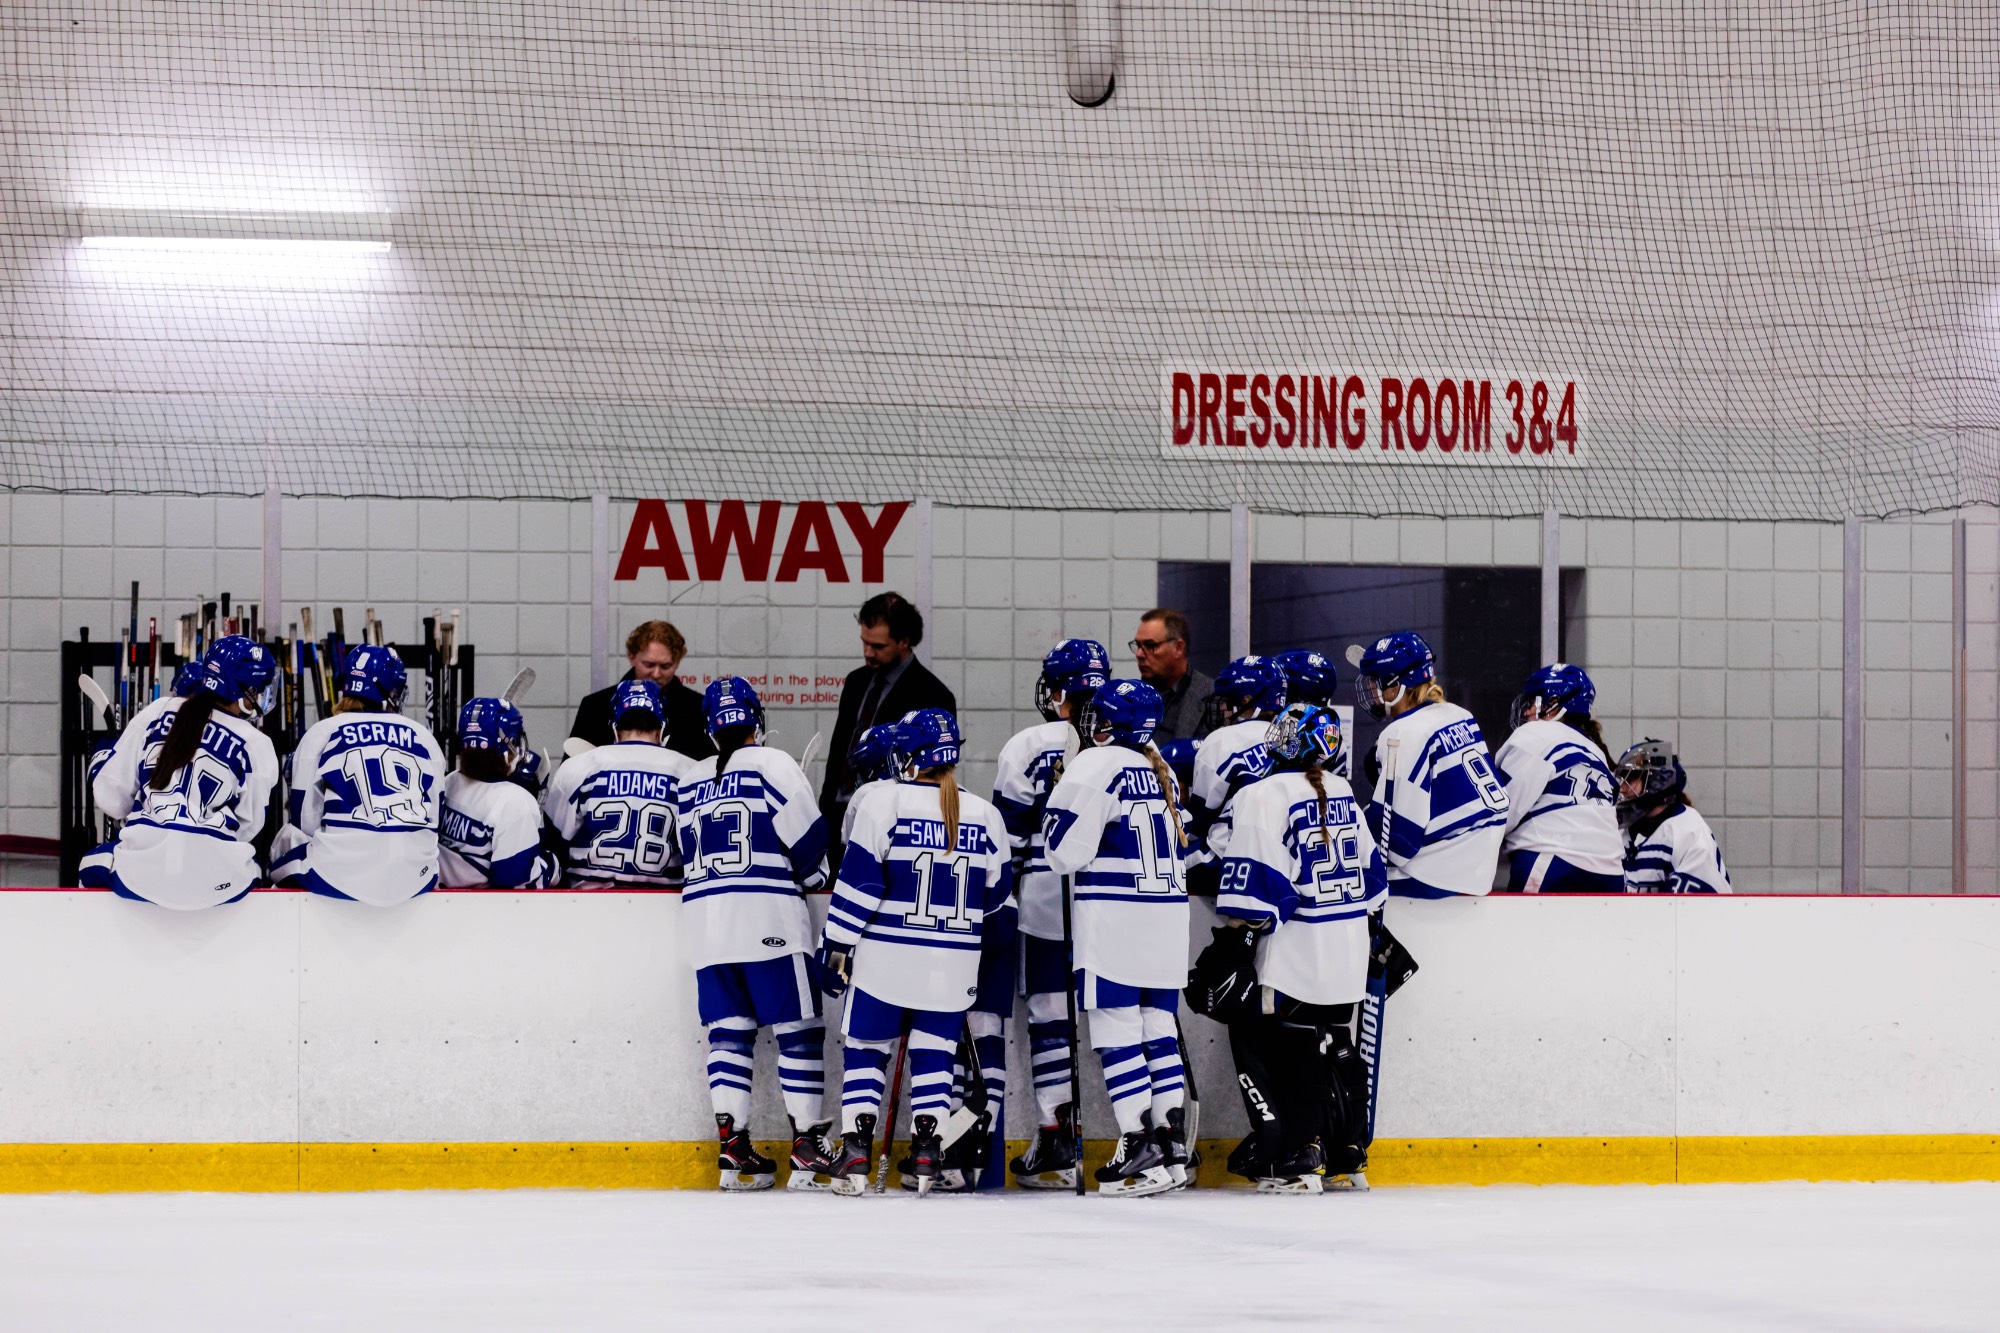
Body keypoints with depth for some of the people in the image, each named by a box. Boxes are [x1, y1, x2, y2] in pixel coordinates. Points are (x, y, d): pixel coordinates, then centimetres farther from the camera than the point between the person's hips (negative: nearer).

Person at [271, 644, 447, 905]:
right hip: (417, 880, 2)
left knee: (288, 839, 29)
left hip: (339, 875, -2)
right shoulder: (424, 738, 10)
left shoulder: (320, 734, 4)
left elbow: (305, 823, 6)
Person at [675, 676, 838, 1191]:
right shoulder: (772, 764, -2)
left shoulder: (690, 783, 17)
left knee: (729, 1030, 7)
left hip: (704, 917, 6)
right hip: (769, 917, -6)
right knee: (797, 1029, -1)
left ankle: (732, 1147, 0)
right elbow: (808, 838, -7)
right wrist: (816, 879, 11)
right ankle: (808, 1145, -4)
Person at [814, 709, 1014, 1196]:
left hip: (885, 955, -3)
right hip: (954, 967, 3)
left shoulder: (884, 801, -7)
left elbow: (859, 879, -9)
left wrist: (837, 943, -4)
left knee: (867, 1050, 6)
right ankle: (926, 1154, 3)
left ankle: (856, 1151, -3)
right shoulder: (985, 816, 5)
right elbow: (1000, 897, 13)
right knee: (934, 1055, 11)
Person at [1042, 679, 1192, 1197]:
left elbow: (1065, 851, -11)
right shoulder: (1161, 772, 15)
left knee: (1116, 1029, -5)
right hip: (1167, 917, 8)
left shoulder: (1095, 767, -10)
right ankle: (1172, 1144, 8)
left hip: (1114, 917, -8)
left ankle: (1139, 1143, -11)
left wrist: (1057, 800, 7)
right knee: (1156, 1028, 10)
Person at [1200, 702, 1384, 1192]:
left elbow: (1254, 886, -18)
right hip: (1348, 958, 7)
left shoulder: (1266, 797, -13)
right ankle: (1347, 1160, 21)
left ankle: (1294, 1160, -6)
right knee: (1336, 1049, 16)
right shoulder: (1344, 794, 10)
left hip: (1293, 957, -7)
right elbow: (1373, 874, 18)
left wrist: (1228, 948, -14)